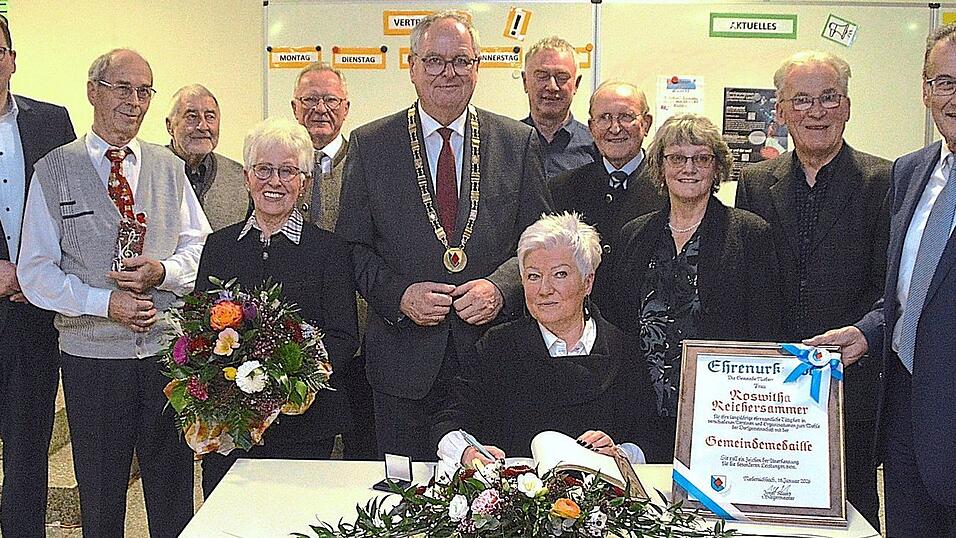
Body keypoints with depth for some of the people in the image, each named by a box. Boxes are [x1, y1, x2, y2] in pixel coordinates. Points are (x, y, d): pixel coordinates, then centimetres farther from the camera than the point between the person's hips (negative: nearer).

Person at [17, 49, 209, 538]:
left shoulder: (169, 169, 8)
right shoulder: (53, 172, -1)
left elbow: (199, 246, 7)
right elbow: (35, 272, -4)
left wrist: (163, 271, -14)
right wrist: (104, 302, -17)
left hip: (168, 350, 2)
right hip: (92, 355, -2)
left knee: (173, 488, 11)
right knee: (99, 494, 12)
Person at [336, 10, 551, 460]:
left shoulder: (518, 142, 5)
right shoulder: (369, 145, 3)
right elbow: (352, 246, 3)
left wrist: (501, 287, -13)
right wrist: (398, 294, -13)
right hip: (404, 360, 0)